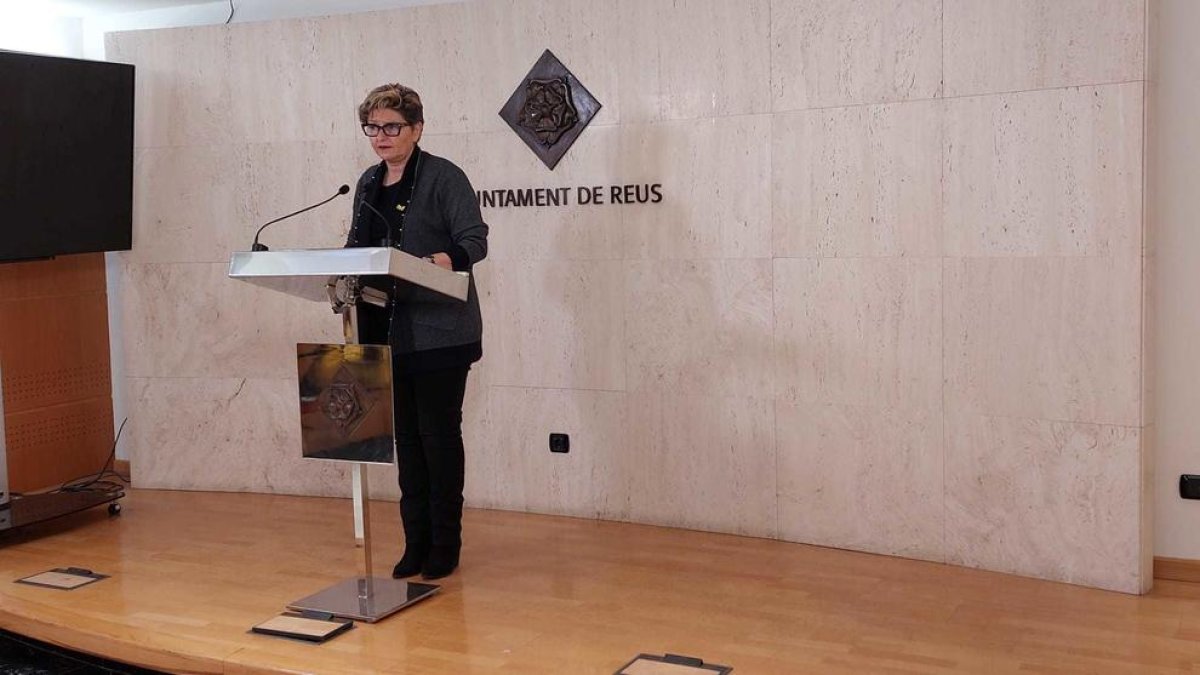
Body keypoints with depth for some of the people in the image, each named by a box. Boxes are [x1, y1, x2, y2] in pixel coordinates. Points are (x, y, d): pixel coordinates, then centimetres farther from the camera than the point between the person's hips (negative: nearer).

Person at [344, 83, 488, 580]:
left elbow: (475, 238, -12)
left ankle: (445, 544, 12)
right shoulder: (369, 184, 15)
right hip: (387, 331, 6)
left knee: (438, 433, 0)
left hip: (438, 331, -6)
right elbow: (356, 246, 20)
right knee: (406, 435, 10)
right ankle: (416, 541, 19)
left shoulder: (444, 177, -6)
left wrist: (450, 258, -33)